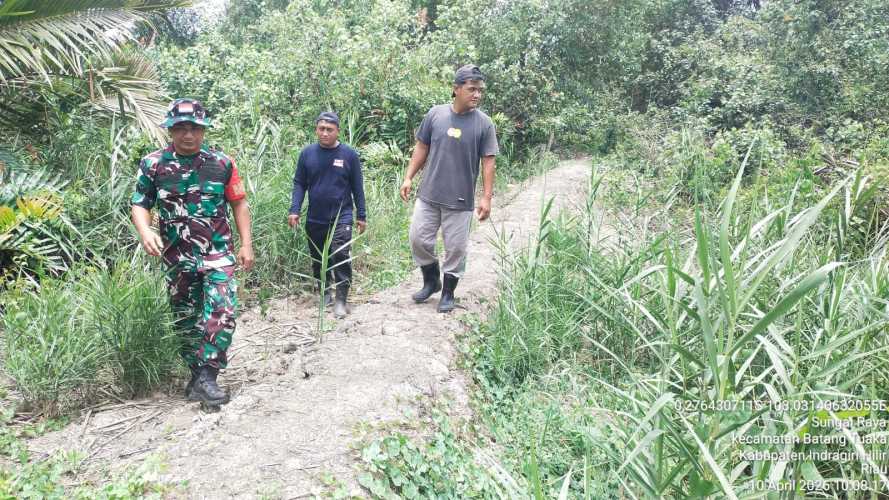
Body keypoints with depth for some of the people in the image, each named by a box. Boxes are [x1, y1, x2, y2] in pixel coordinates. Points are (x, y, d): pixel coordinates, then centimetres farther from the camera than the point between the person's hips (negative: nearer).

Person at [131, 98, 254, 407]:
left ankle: (207, 378, -7)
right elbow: (140, 204, 2)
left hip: (218, 253, -1)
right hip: (178, 258, 1)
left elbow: (239, 204, 5)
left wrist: (246, 244, 0)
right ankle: (197, 373, 28)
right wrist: (145, 232, -18)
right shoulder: (153, 164, -1)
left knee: (222, 313, -15)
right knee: (186, 320, 12)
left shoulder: (222, 163, 0)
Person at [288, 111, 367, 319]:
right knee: (318, 259, 14)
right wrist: (294, 210, -6)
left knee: (340, 257, -12)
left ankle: (341, 300, -1)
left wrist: (361, 216, 2)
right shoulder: (307, 153, 1)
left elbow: (357, 188, 1)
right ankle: (323, 293, 32)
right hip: (314, 219, 3)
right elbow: (299, 184, 5)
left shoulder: (349, 154, -3)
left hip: (341, 218, -3)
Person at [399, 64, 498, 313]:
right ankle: (431, 281, 31)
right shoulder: (436, 114, -1)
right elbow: (421, 148, 8)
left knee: (455, 248, 6)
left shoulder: (484, 123, -6)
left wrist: (486, 197, -10)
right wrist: (408, 177, 4)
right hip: (428, 195, 2)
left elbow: (488, 162, -5)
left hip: (460, 200, -2)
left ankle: (448, 293, 26)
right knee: (419, 239, 7)